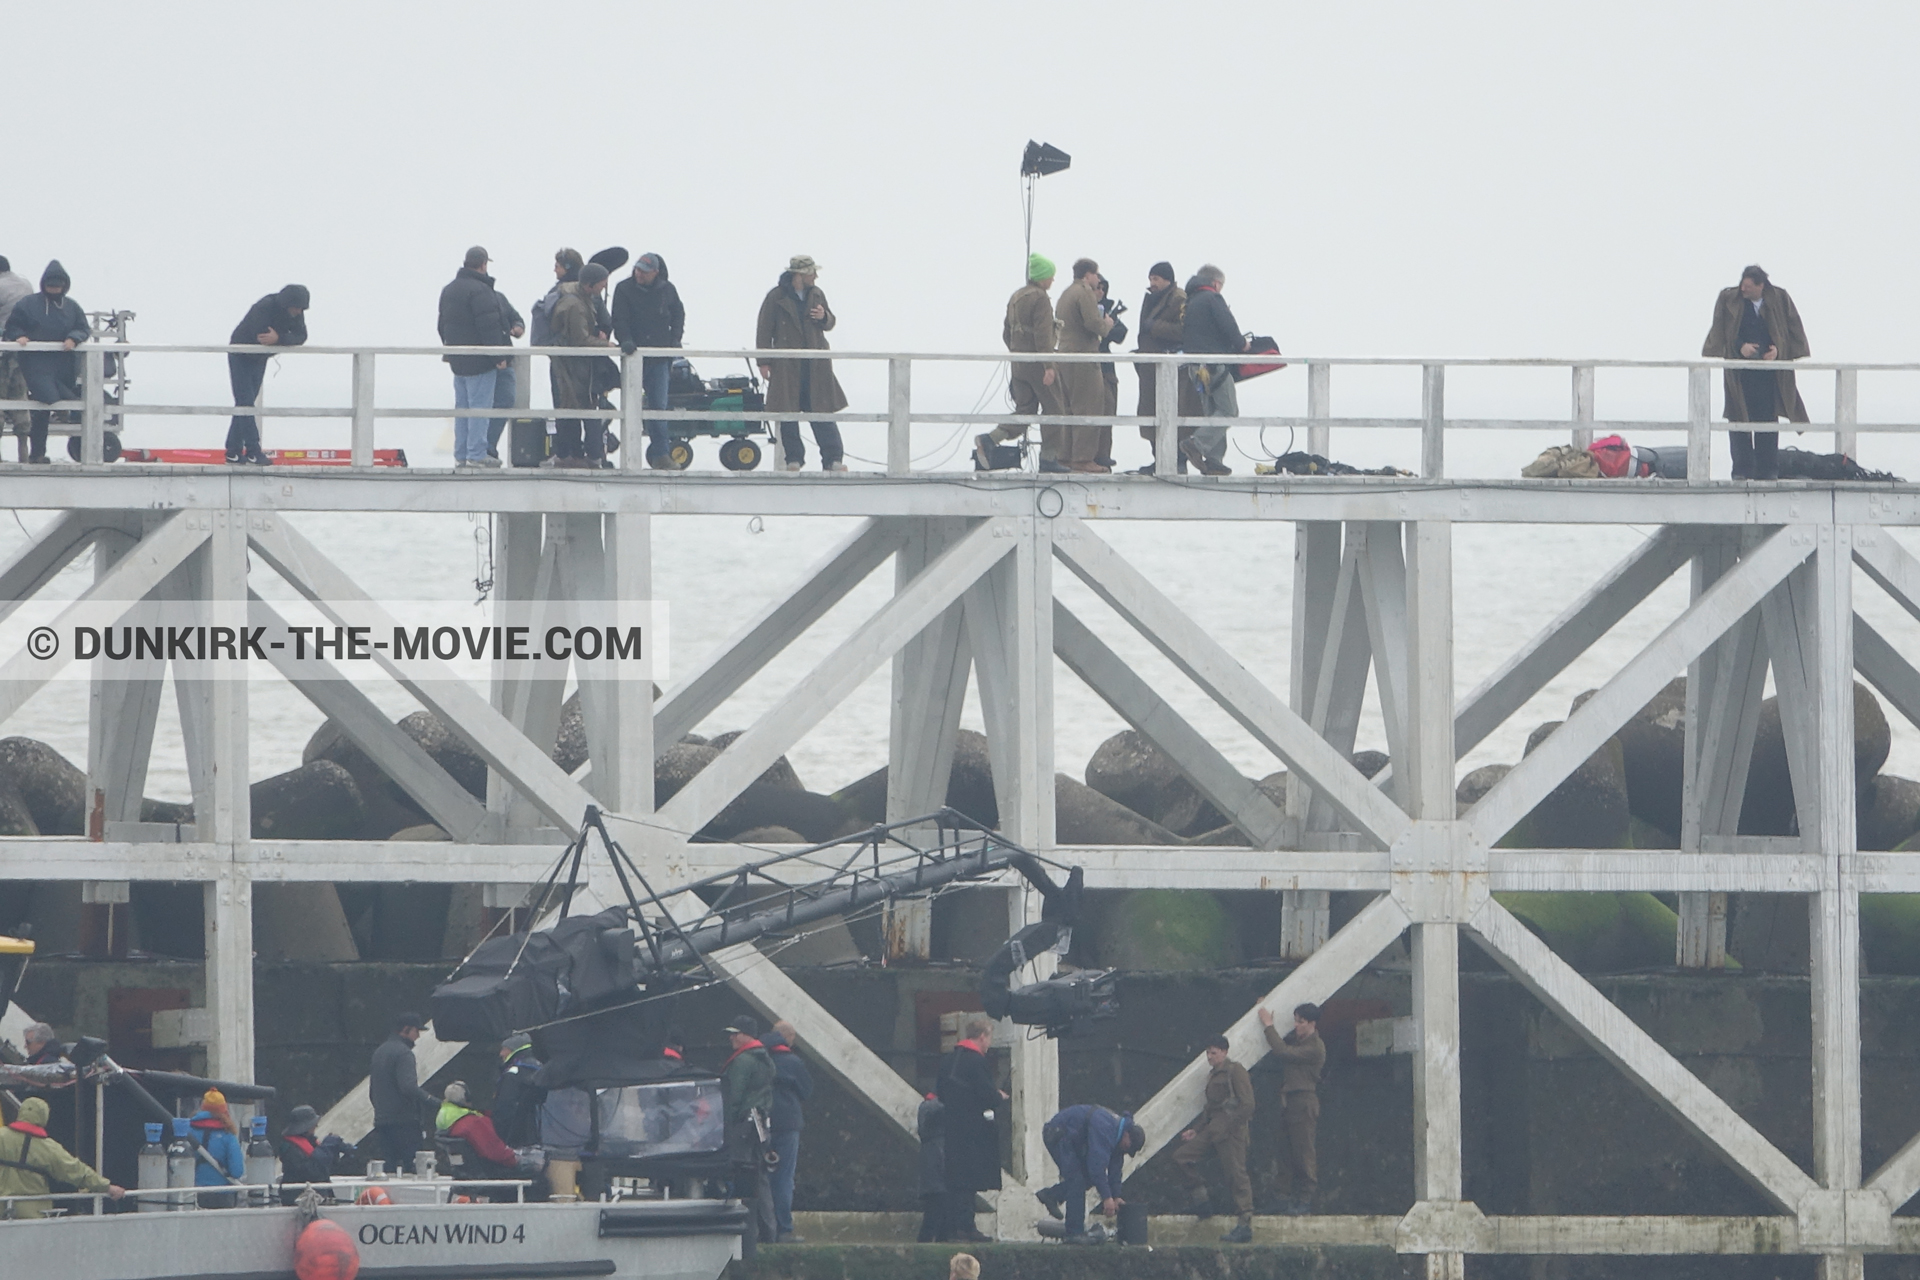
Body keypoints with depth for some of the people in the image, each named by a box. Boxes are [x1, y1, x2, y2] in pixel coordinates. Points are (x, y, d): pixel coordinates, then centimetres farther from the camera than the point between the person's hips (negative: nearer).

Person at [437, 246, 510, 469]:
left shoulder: (449, 290, 13)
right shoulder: (479, 290, -16)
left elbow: (443, 325, 22)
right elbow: (489, 326, -20)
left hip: (458, 360, 8)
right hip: (479, 360, -8)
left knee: (462, 407, 13)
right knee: (479, 406, -6)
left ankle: (460, 455, 15)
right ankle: (476, 455, -7)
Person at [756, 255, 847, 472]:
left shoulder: (816, 295, 11)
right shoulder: (776, 297, -3)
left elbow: (830, 323, 21)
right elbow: (764, 330, -1)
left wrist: (824, 317, -4)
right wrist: (764, 362, -5)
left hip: (816, 365, 3)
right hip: (787, 367, -3)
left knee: (823, 412, -2)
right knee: (788, 413, 1)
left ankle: (833, 460, -2)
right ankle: (794, 458, 10)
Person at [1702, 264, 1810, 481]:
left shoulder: (1779, 300, 2)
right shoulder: (1729, 300, 0)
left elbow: (1795, 332, 7)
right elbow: (1720, 333, 0)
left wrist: (1778, 350, -8)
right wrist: (1740, 347, -15)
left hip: (1769, 370, 0)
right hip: (1740, 372, 0)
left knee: (1768, 420, 1)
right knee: (1739, 420, -4)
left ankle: (1767, 470, 5)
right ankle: (1742, 469, 0)